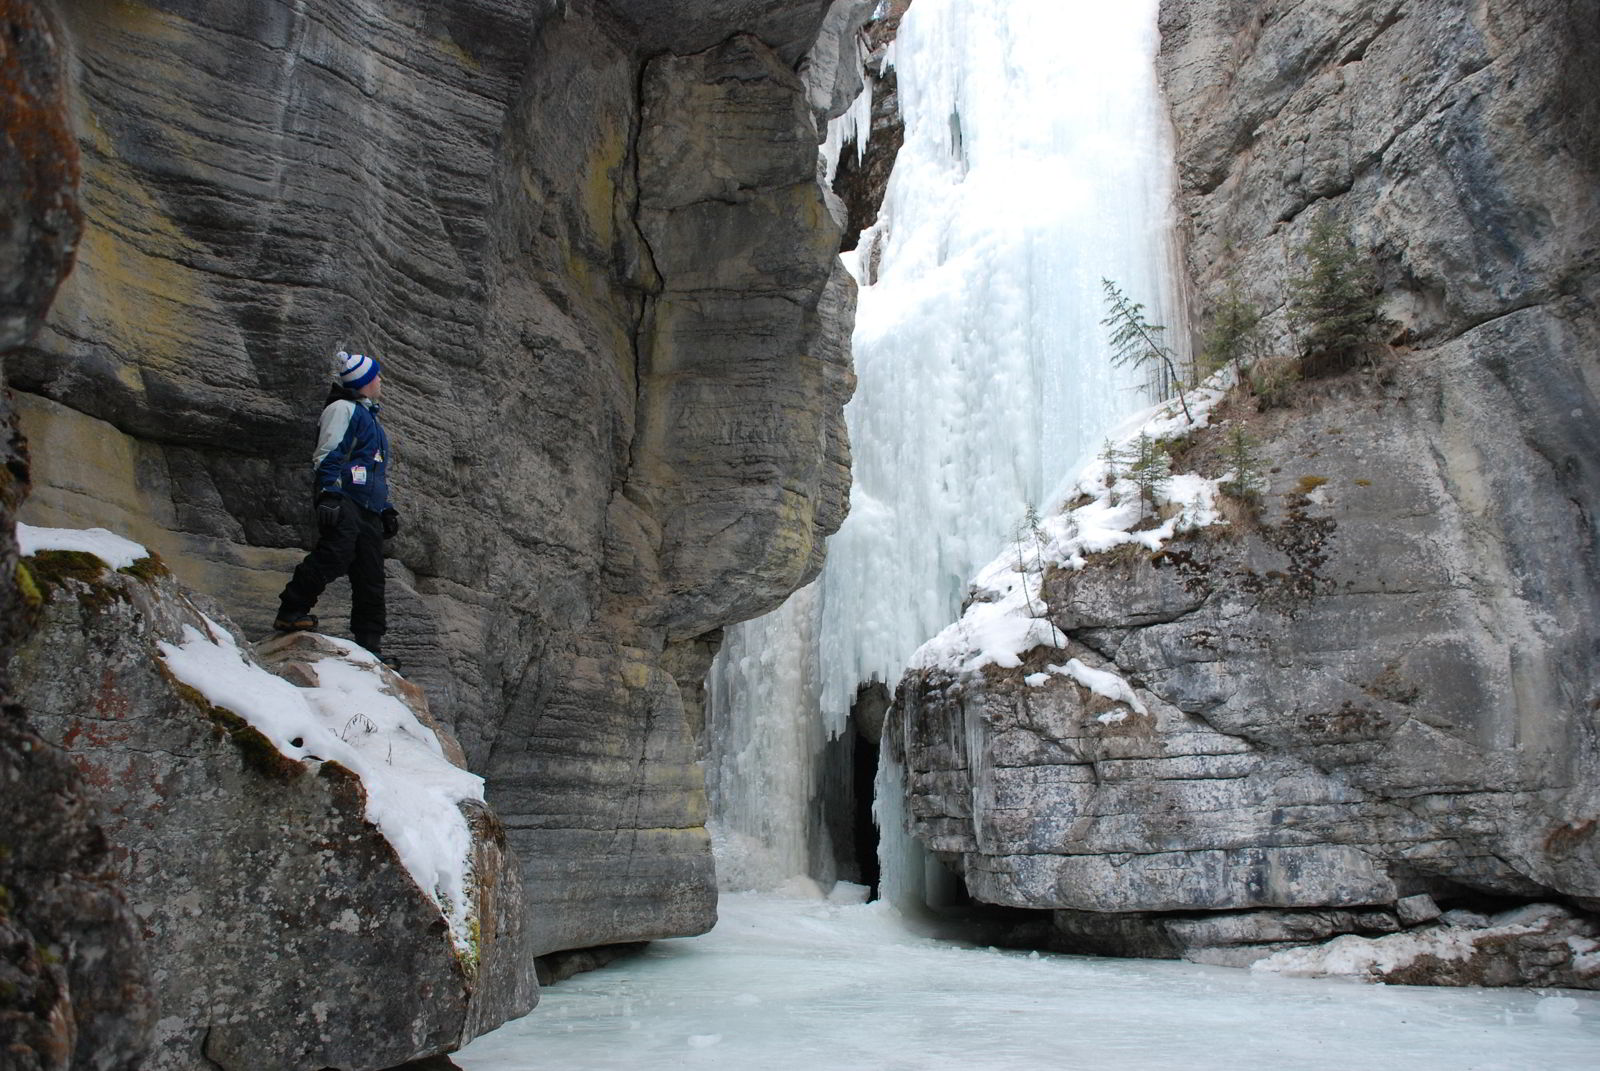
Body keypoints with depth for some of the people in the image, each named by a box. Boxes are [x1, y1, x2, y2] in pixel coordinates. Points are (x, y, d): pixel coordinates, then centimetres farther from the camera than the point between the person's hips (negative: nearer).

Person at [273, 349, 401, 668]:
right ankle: (291, 612, -21)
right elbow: (327, 457, -10)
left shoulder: (368, 416, 31)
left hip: (368, 510, 9)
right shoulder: (344, 409, 2)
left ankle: (369, 644, 3)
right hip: (344, 501, -9)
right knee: (336, 553, -30)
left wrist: (386, 509, 28)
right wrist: (328, 495, -22)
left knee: (371, 580, 2)